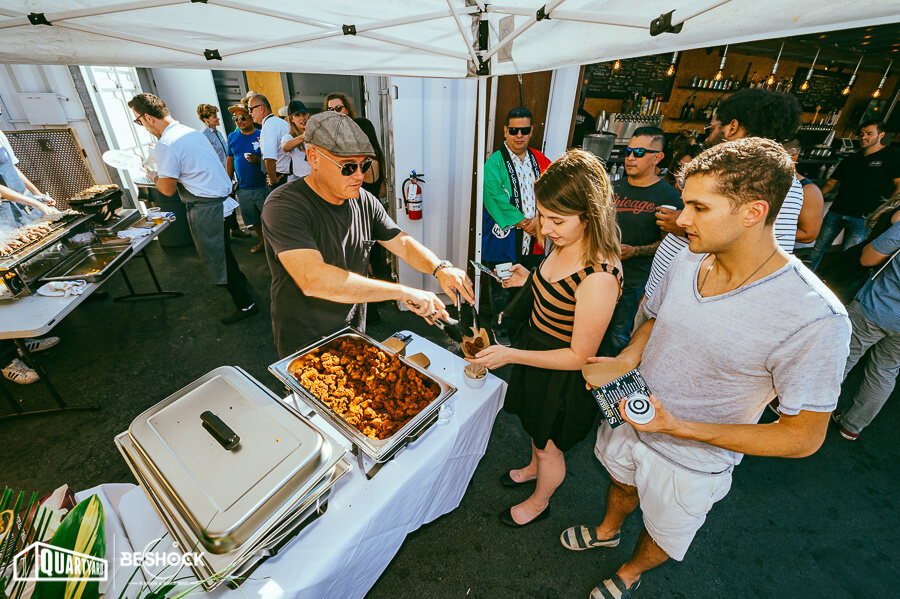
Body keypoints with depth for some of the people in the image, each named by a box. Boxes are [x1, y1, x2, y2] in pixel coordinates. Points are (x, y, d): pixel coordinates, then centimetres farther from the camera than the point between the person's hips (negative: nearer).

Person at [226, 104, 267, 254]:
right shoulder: (232, 137, 9)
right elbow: (229, 160, 14)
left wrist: (258, 160, -23)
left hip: (262, 186, -4)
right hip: (242, 189, 4)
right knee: (253, 218, 13)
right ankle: (263, 241, 30)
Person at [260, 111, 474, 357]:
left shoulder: (364, 201, -4)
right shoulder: (283, 205, -25)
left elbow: (403, 243, 0)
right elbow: (313, 279, -39)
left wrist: (440, 268, -22)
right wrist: (404, 292, -39)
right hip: (304, 346, -5)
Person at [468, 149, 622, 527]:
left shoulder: (599, 278, -35)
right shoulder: (564, 246, -8)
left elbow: (579, 356, -27)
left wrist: (511, 355, -28)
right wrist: (530, 279, -3)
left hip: (562, 378, -7)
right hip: (535, 349, 8)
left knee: (549, 447, 21)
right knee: (535, 428, 33)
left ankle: (539, 502, 53)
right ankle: (534, 468, 65)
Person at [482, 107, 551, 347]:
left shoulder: (540, 160, 7)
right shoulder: (494, 163, -9)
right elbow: (497, 202, -18)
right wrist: (524, 223, -17)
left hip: (533, 240, 5)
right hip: (503, 239, -4)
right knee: (501, 289, 10)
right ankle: (500, 328, 33)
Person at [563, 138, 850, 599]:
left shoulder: (815, 319, -31)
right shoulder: (686, 263, -14)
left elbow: (804, 436, -22)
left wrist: (677, 427, -30)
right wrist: (622, 362, -16)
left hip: (691, 462, -4)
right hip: (631, 416, 5)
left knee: (663, 534, 27)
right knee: (622, 482, 34)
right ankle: (607, 530, 67)